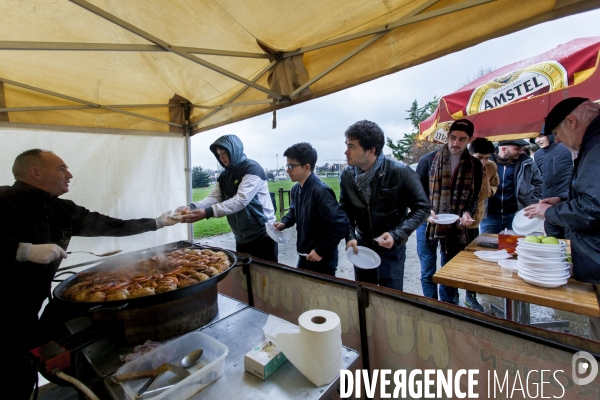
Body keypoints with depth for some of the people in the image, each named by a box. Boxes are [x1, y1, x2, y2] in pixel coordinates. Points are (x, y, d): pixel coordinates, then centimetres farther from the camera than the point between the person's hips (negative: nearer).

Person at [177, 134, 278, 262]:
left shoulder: (252, 168, -14)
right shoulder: (224, 176, 11)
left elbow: (240, 200, -26)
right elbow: (214, 197, -1)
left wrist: (208, 212, -34)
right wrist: (192, 207, -20)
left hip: (262, 235, -7)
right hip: (241, 238, 8)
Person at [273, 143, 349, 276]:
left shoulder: (320, 191, -25)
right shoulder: (296, 189, 3)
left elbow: (341, 224, -29)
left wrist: (321, 251, -22)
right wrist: (284, 223, 1)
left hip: (322, 260, -8)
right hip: (304, 256, 8)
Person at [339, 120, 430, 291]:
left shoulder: (400, 172, -20)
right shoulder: (347, 175, -8)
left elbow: (422, 207, -11)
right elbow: (346, 210, 2)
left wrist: (397, 235, -22)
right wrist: (350, 237, -13)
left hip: (391, 249, -3)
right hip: (361, 247, 4)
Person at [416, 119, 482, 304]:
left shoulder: (475, 166, 2)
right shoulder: (428, 160, -5)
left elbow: (473, 196, 7)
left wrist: (467, 213, -14)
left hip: (456, 227, 2)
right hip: (428, 223, -2)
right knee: (428, 273, 8)